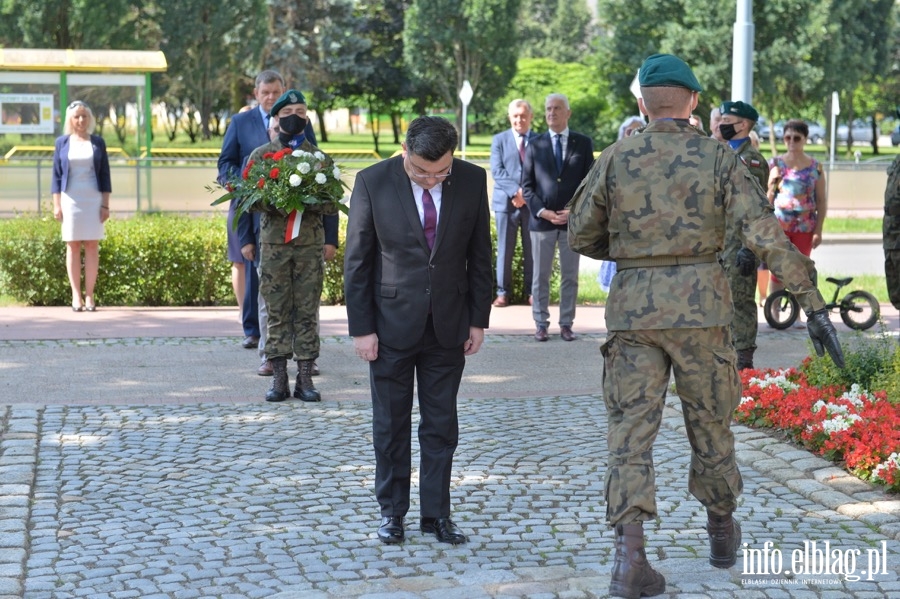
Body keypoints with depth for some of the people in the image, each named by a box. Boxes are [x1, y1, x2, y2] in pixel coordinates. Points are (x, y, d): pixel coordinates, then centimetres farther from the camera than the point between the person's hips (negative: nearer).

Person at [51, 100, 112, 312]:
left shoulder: (98, 142, 6)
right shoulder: (62, 142, 5)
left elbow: (105, 175, 6)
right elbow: (56, 175, 5)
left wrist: (106, 205, -1)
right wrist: (56, 204, -2)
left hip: (93, 199, 0)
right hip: (70, 199, 0)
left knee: (92, 246, -2)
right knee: (73, 246, 0)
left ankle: (89, 296, 0)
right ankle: (76, 296, 2)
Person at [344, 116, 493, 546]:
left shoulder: (472, 181, -4)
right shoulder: (372, 182, -10)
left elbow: (479, 255, 5)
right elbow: (356, 261, -6)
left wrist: (478, 319, 3)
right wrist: (361, 328, -8)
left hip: (448, 325, 2)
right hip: (392, 324, -2)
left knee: (441, 425, 7)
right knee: (390, 424, 8)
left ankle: (436, 513, 17)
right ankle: (392, 511, 20)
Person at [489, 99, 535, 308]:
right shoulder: (499, 140, 8)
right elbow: (497, 171, -3)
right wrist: (516, 191, -15)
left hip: (532, 202, 0)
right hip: (506, 202, 0)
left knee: (532, 249, 3)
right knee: (505, 249, 1)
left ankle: (533, 291, 10)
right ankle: (503, 292, 5)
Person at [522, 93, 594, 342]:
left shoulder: (583, 143, 5)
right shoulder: (535, 145, 6)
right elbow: (526, 184, 4)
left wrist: (574, 211, -8)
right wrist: (542, 211, -9)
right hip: (541, 220, 0)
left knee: (570, 276, 5)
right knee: (540, 276, 4)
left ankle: (566, 324, 11)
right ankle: (541, 323, 10)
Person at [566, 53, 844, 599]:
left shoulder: (617, 159, 0)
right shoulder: (719, 158, -3)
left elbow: (581, 235, 7)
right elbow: (767, 235, -11)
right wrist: (814, 304, -11)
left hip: (633, 308, 0)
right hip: (701, 306, 0)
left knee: (632, 433, -1)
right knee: (711, 422, 17)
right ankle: (722, 531, 35)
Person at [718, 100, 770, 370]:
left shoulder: (751, 159, -12)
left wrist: (748, 247, -22)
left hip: (739, 243, -9)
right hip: (719, 241, 9)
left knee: (740, 300, -6)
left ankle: (743, 358, -2)